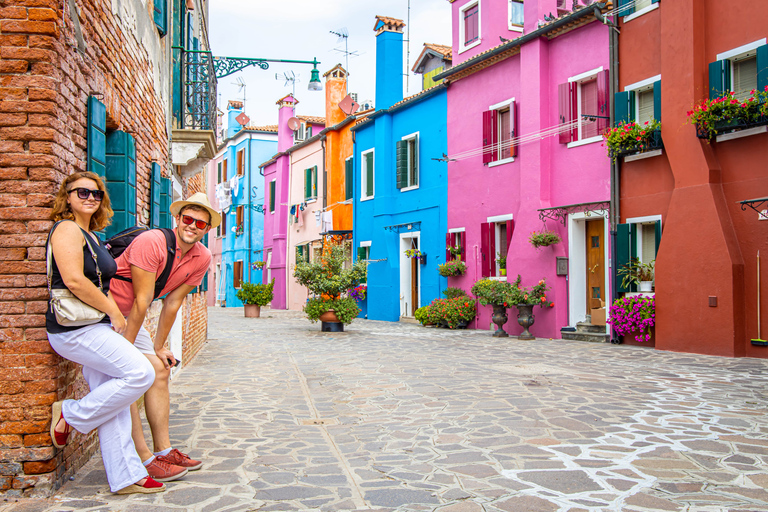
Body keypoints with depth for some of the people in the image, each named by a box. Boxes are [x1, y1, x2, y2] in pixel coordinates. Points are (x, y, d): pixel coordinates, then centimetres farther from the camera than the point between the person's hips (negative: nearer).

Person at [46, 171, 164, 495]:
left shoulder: (92, 237, 21)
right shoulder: (67, 229, -8)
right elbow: (74, 280, -20)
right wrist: (113, 311, -13)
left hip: (94, 328, 9)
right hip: (73, 328, -9)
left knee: (114, 404, 7)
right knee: (140, 373, -16)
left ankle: (126, 478, 12)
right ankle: (71, 415, 0)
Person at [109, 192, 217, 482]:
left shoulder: (202, 258, -4)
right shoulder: (151, 242, -26)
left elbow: (173, 302, 1)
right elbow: (142, 301, -24)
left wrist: (158, 348, 3)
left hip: (127, 315, 8)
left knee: (160, 370, 3)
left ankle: (163, 450, 11)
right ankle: (144, 460, -9)